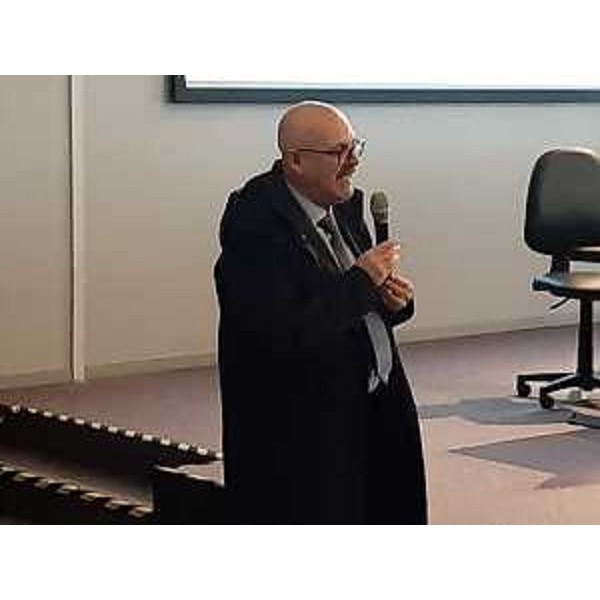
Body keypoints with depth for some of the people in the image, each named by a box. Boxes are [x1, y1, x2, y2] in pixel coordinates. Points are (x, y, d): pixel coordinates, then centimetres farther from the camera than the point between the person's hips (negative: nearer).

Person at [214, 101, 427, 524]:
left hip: (373, 413, 8)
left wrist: (393, 300, -6)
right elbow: (285, 334, -27)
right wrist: (361, 282, -21)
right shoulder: (255, 222, -19)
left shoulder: (345, 204, 5)